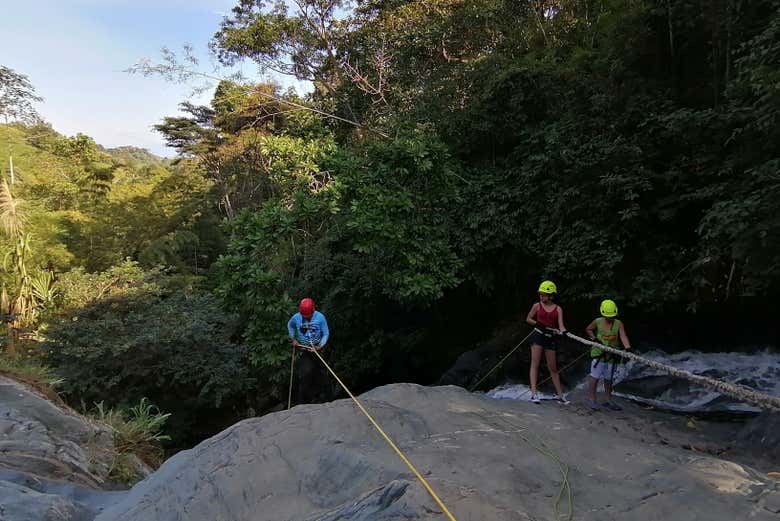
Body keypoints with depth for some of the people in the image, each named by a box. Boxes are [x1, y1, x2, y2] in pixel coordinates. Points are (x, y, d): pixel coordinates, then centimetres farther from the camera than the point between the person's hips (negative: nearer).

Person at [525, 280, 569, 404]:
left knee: (553, 368, 7)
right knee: (535, 364, -9)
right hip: (538, 335, -1)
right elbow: (528, 319, 13)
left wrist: (563, 331, -29)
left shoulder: (558, 309, 4)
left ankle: (561, 395, 17)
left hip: (550, 338, 1)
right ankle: (534, 393, -12)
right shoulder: (537, 305, 4)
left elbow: (560, 325, -7)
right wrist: (537, 324, -5)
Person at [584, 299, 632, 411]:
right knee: (595, 376, -1)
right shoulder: (598, 322, -4)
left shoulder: (619, 324, -3)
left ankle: (608, 400, 24)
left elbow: (623, 337, -16)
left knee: (609, 378, 13)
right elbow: (588, 329, 12)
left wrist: (628, 348, -33)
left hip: (612, 355, 2)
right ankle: (591, 399, 8)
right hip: (598, 352, -2)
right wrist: (594, 339, -4)